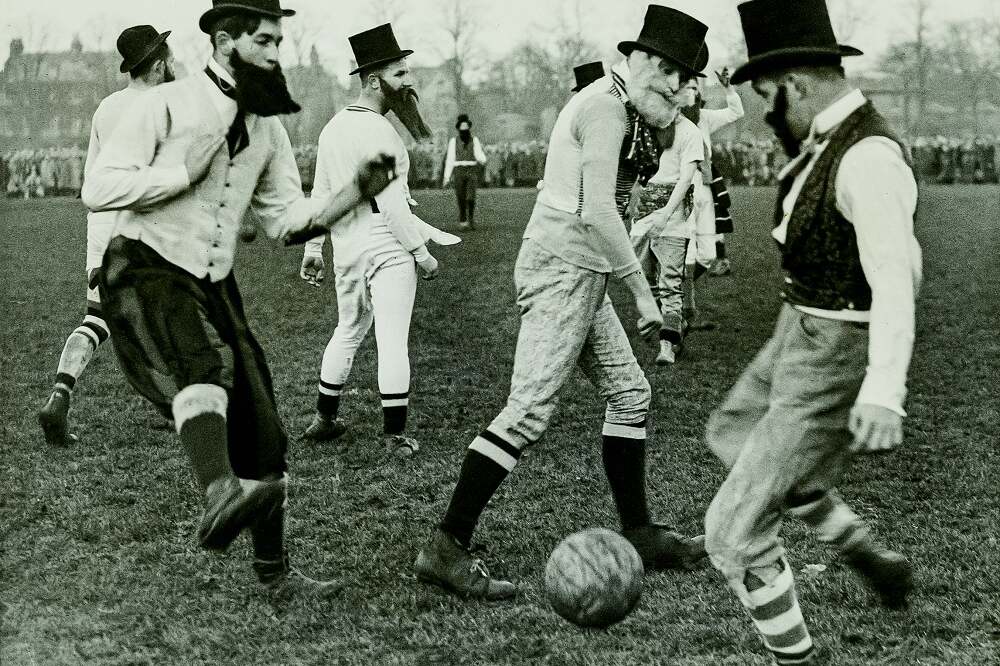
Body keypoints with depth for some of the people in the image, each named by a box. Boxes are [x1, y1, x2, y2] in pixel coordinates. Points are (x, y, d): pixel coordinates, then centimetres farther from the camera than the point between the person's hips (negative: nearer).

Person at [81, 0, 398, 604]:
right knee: (205, 363, -39)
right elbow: (98, 190, -13)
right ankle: (220, 495, -60)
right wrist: (185, 171, -20)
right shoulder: (165, 105, -9)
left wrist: (357, 193, -6)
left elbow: (289, 219, 9)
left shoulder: (268, 130, 10)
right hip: (145, 273, -6)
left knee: (260, 433, 5)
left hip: (214, 287, 6)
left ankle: (276, 576, 19)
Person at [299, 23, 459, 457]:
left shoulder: (333, 127, 10)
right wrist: (421, 252, -15)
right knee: (392, 339, -3)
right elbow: (389, 202, -20)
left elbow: (320, 195, 14)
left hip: (347, 246, 8)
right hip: (388, 246, -8)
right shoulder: (377, 131, -16)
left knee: (348, 331, 21)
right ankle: (395, 435, 0)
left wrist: (313, 249, 20)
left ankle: (324, 420, 29)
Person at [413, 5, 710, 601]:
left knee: (629, 393, 15)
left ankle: (640, 535, 24)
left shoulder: (621, 109, 20)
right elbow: (597, 211, -20)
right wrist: (643, 291, -16)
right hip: (563, 267, -11)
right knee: (530, 410, -14)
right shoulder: (606, 105, -12)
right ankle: (446, 548, -12)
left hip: (579, 273, 11)